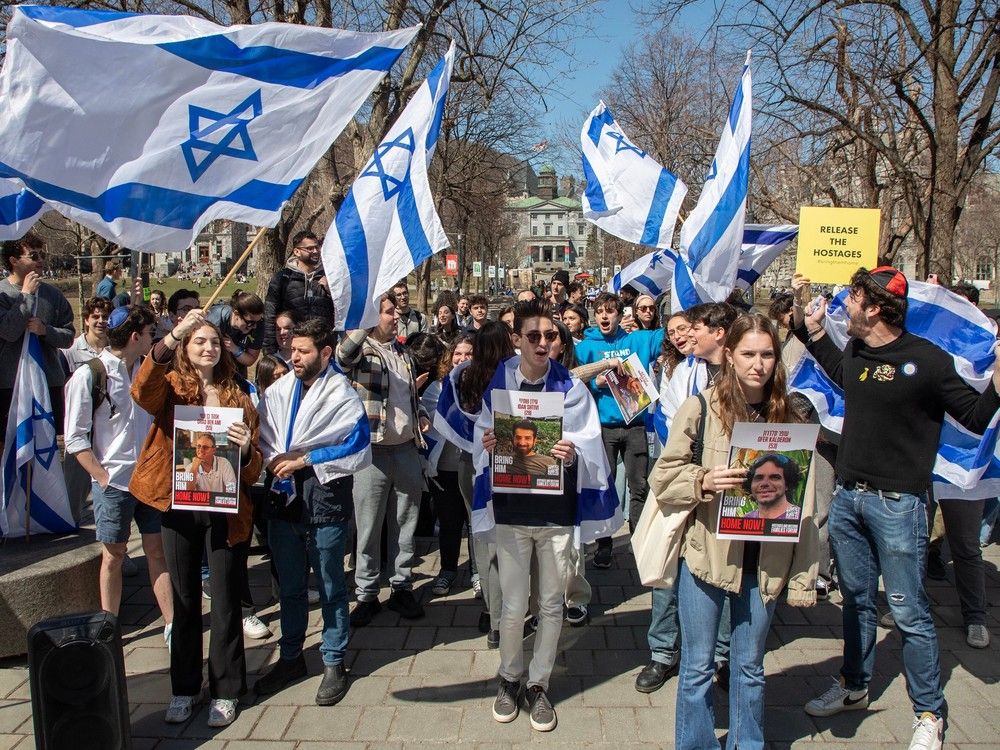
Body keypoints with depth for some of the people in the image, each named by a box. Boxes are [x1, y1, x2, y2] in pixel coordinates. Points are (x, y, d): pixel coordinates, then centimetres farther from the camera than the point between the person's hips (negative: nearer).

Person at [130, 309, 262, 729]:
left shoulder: (237, 396, 7)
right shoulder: (171, 387, 2)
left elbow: (253, 467, 5)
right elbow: (142, 393, -24)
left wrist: (246, 449, -18)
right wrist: (170, 339, -36)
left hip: (223, 507, 0)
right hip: (178, 505, 0)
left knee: (225, 599, 5)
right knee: (184, 598, 11)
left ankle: (225, 690, 18)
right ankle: (184, 688, 25)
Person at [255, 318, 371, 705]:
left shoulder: (343, 396, -7)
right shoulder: (277, 391, 6)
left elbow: (359, 450, -13)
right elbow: (261, 439, 9)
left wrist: (304, 461, -14)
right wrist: (277, 461, -12)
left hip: (325, 496, -4)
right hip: (283, 495, 5)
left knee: (330, 586, 7)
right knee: (289, 585, 17)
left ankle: (333, 663, 22)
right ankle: (290, 657, 33)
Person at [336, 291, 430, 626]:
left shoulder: (404, 353, 14)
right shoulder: (360, 350, -7)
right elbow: (344, 353, -33)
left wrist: (421, 416, 7)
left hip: (407, 449, 5)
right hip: (372, 451, -5)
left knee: (405, 524, 13)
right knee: (369, 528, 5)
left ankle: (401, 588, 26)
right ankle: (367, 594, 19)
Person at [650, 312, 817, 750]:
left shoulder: (788, 417, 2)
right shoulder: (700, 408, -7)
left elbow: (803, 502, 3)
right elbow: (662, 479, -5)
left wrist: (803, 577, 1)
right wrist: (704, 480, -24)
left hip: (766, 560, 3)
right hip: (705, 553, -2)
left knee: (750, 666, 16)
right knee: (698, 667, 9)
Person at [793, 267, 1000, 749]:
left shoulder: (926, 360, -14)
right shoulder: (857, 353, 5)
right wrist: (808, 323, 27)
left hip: (897, 502, -6)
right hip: (847, 497, 7)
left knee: (908, 612, 1)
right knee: (857, 600, 19)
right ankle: (853, 688, 35)